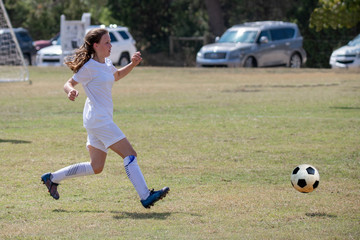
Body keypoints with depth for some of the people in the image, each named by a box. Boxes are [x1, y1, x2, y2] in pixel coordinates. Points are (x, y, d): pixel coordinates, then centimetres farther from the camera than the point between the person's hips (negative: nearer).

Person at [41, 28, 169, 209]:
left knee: (96, 167, 13)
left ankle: (52, 178, 21)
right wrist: (71, 91, -29)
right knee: (130, 154, -14)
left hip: (103, 119, 10)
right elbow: (68, 84, -6)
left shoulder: (106, 63, 13)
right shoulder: (89, 67, -11)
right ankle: (145, 197, -16)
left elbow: (117, 76, 33)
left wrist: (132, 64, 18)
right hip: (97, 118, -10)